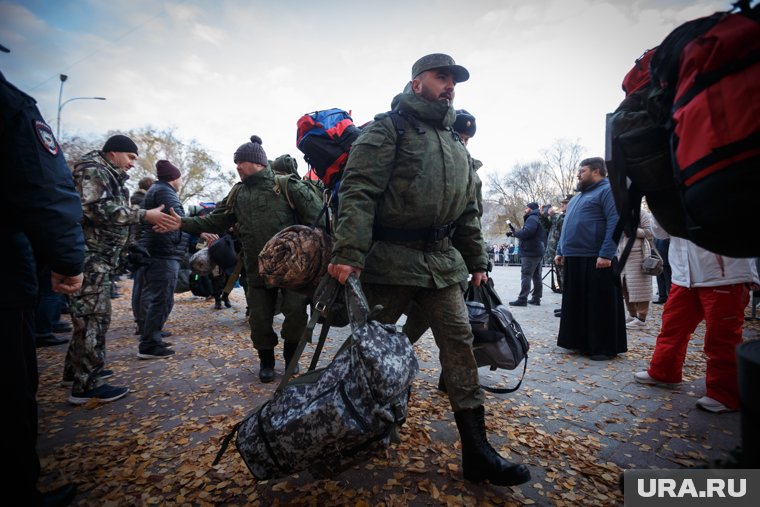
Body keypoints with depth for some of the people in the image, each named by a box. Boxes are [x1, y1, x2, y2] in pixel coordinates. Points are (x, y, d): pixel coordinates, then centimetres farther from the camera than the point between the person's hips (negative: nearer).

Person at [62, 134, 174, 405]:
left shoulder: (110, 177, 22)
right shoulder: (93, 171, -9)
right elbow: (98, 208, -24)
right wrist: (144, 215, -24)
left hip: (99, 257, 11)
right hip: (90, 256, -11)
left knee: (87, 315, 17)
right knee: (94, 316, -9)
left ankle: (75, 370, 29)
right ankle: (86, 385, -3)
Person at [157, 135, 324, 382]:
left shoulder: (286, 184, -4)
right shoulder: (238, 193, 12)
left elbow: (315, 214, -10)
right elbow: (215, 221, 12)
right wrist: (183, 223, -1)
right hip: (257, 268, 4)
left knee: (296, 311, -5)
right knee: (259, 320, 7)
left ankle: (291, 356, 22)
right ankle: (266, 360, 31)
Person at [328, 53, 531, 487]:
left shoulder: (458, 145, 20)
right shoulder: (389, 128, 0)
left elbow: (469, 210, 21)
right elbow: (359, 192, -13)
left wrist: (477, 263, 17)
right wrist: (349, 253, -25)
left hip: (442, 262, 6)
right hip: (389, 259, -5)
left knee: (460, 345, 1)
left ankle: (477, 452, 12)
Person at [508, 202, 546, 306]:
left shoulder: (532, 218, -10)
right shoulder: (537, 219, 23)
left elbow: (527, 232, -25)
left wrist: (515, 233, -7)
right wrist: (514, 231, 9)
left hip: (530, 252, -10)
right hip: (539, 252, 10)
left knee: (526, 276, -10)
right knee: (537, 276, 11)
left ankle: (522, 299, -10)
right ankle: (536, 298, 16)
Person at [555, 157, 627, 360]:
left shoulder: (607, 190, -5)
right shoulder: (578, 196, 22)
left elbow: (615, 224, -16)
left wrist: (606, 254, -23)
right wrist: (560, 251, 17)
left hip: (595, 259, -8)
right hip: (574, 259, 9)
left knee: (600, 305, -1)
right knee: (577, 304, 12)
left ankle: (605, 347, 9)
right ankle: (582, 342, 23)